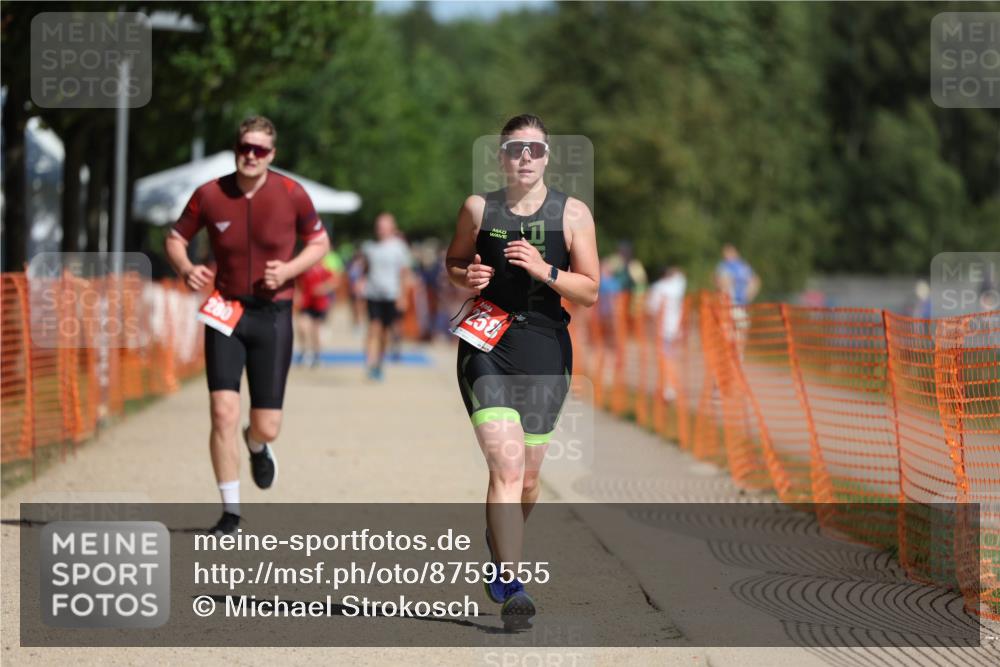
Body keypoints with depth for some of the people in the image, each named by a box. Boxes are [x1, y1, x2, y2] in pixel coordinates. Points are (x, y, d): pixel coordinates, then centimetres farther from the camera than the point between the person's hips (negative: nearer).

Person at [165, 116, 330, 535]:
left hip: (273, 316, 0)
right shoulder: (209, 195, -5)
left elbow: (319, 242, 7)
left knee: (266, 427, 0)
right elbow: (176, 237, 8)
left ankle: (258, 446, 42)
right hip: (225, 313, 0)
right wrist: (185, 268, -13)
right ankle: (230, 512, 0)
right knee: (223, 413, -13)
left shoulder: (291, 194, -6)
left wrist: (288, 269, -11)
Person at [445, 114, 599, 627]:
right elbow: (453, 263, 17)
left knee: (527, 477, 12)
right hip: (487, 343, -2)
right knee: (506, 465, -17)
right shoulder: (478, 209, 2)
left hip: (545, 349, 2)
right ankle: (511, 585, -16)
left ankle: (500, 550, 41)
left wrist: (544, 270, -17)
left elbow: (590, 293, 0)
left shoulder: (572, 213, 1)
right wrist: (467, 276, -6)